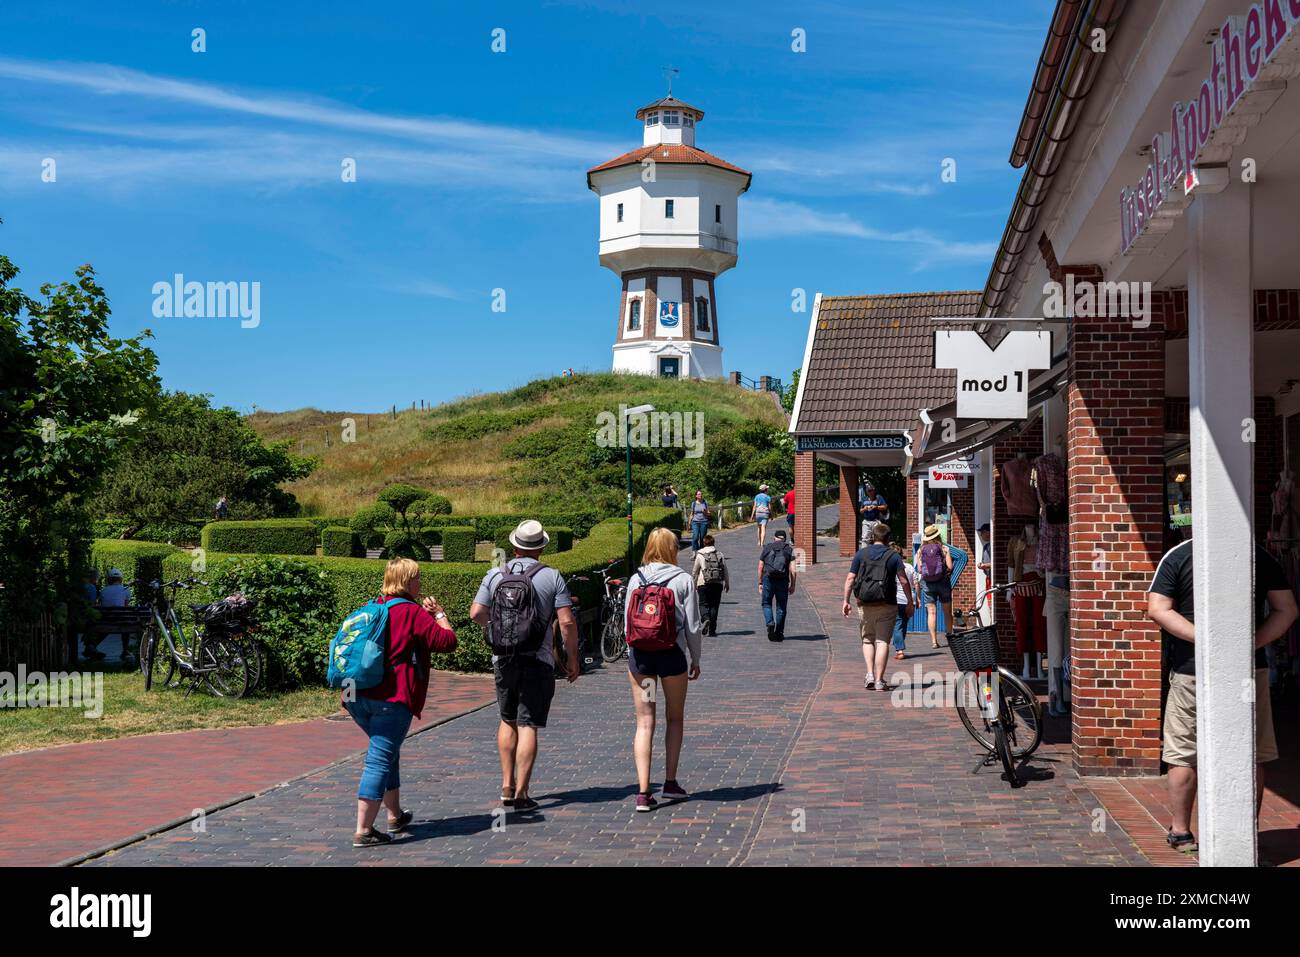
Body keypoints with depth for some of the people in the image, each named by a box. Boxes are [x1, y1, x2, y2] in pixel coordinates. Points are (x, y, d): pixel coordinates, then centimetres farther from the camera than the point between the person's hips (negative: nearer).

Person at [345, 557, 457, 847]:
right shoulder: (413, 612, -7)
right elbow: (447, 641, -7)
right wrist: (439, 613, 6)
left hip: (356, 696, 8)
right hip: (391, 698, -8)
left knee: (387, 753, 22)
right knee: (380, 760, -6)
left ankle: (395, 816, 32)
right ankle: (363, 832, -8)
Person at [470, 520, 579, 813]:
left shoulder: (495, 575, 2)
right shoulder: (552, 577, -4)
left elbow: (476, 614, -2)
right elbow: (567, 622, -8)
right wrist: (573, 659, 1)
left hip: (503, 659, 3)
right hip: (538, 660, -3)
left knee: (508, 720, 19)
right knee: (528, 726, -2)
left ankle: (507, 785, 17)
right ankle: (521, 794, -3)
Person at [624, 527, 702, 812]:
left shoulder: (635, 580, 3)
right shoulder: (683, 580, -4)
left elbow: (627, 622, 5)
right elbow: (692, 626, -4)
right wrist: (696, 659, 8)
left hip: (639, 654, 2)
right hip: (672, 653, -2)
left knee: (644, 722, 3)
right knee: (675, 718, 17)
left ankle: (643, 792, -4)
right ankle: (670, 782, 17)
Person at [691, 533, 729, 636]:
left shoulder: (700, 555, 2)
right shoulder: (720, 554, 9)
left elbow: (694, 571, 7)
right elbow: (725, 570, 11)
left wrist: (694, 584, 21)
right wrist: (727, 584, 22)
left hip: (704, 584, -2)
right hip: (718, 583, 2)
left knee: (704, 604, 2)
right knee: (714, 605, 7)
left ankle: (706, 619, -27)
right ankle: (712, 629, 5)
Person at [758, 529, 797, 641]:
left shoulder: (766, 548, 8)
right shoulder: (789, 549, 6)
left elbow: (760, 568, 6)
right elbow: (792, 570, -2)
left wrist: (760, 583, 12)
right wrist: (792, 585, 4)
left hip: (768, 579, 0)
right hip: (783, 581, 0)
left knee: (766, 604, 14)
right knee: (781, 607, 10)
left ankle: (770, 623, -11)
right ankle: (779, 633, 11)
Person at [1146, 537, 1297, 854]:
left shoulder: (1177, 556, -4)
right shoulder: (1261, 557, 3)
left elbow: (1157, 610, -11)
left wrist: (1202, 637, -13)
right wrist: (1254, 643, -5)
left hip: (1191, 672, -2)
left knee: (1184, 754, 9)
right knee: (1252, 755, 11)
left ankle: (1180, 832, 15)